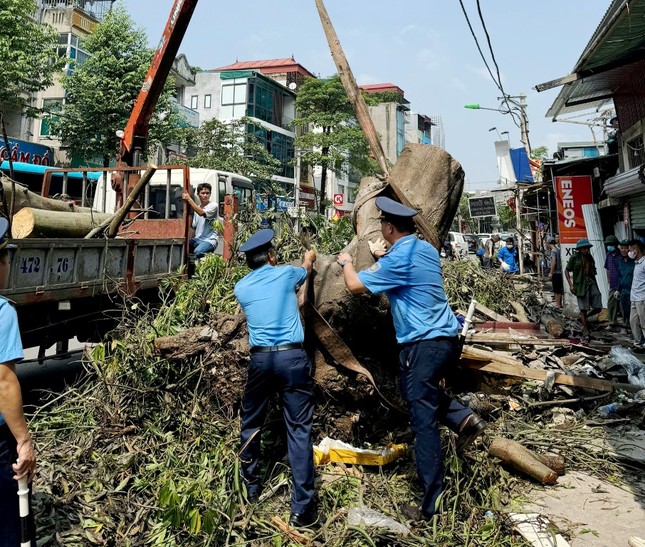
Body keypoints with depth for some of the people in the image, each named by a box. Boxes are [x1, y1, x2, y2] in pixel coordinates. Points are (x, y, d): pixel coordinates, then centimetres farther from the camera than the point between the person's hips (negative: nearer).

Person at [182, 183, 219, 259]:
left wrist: (189, 199, -19)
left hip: (209, 240, -6)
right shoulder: (197, 208, 16)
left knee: (197, 252, -35)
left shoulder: (213, 205, -4)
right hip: (197, 239, 7)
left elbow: (202, 213, -23)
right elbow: (194, 226, 20)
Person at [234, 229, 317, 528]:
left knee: (251, 424, 20)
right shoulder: (285, 273, 5)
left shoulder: (241, 287, 10)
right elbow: (306, 269, 28)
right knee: (299, 430, 1)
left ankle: (251, 487, 35)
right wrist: (309, 258, 53)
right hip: (292, 357, -2)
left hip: (260, 358, 2)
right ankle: (302, 508, 3)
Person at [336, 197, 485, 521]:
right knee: (420, 393, 30)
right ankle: (461, 417, 9)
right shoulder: (426, 249, 10)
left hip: (424, 345, -9)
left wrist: (346, 262, 10)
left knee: (423, 422, -1)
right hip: (447, 339, 9)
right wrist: (383, 258, 36)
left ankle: (433, 506, 7)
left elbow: (355, 286, -10)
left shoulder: (397, 259, -16)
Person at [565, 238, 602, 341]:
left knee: (598, 308, -1)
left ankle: (583, 317, 27)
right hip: (581, 285, -5)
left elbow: (593, 272, 21)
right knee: (583, 309, -1)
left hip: (591, 283, 5)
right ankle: (586, 331, 10)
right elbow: (566, 271, -1)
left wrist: (594, 282, 17)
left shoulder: (590, 257, 12)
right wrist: (570, 284, -7)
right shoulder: (574, 257, -3)